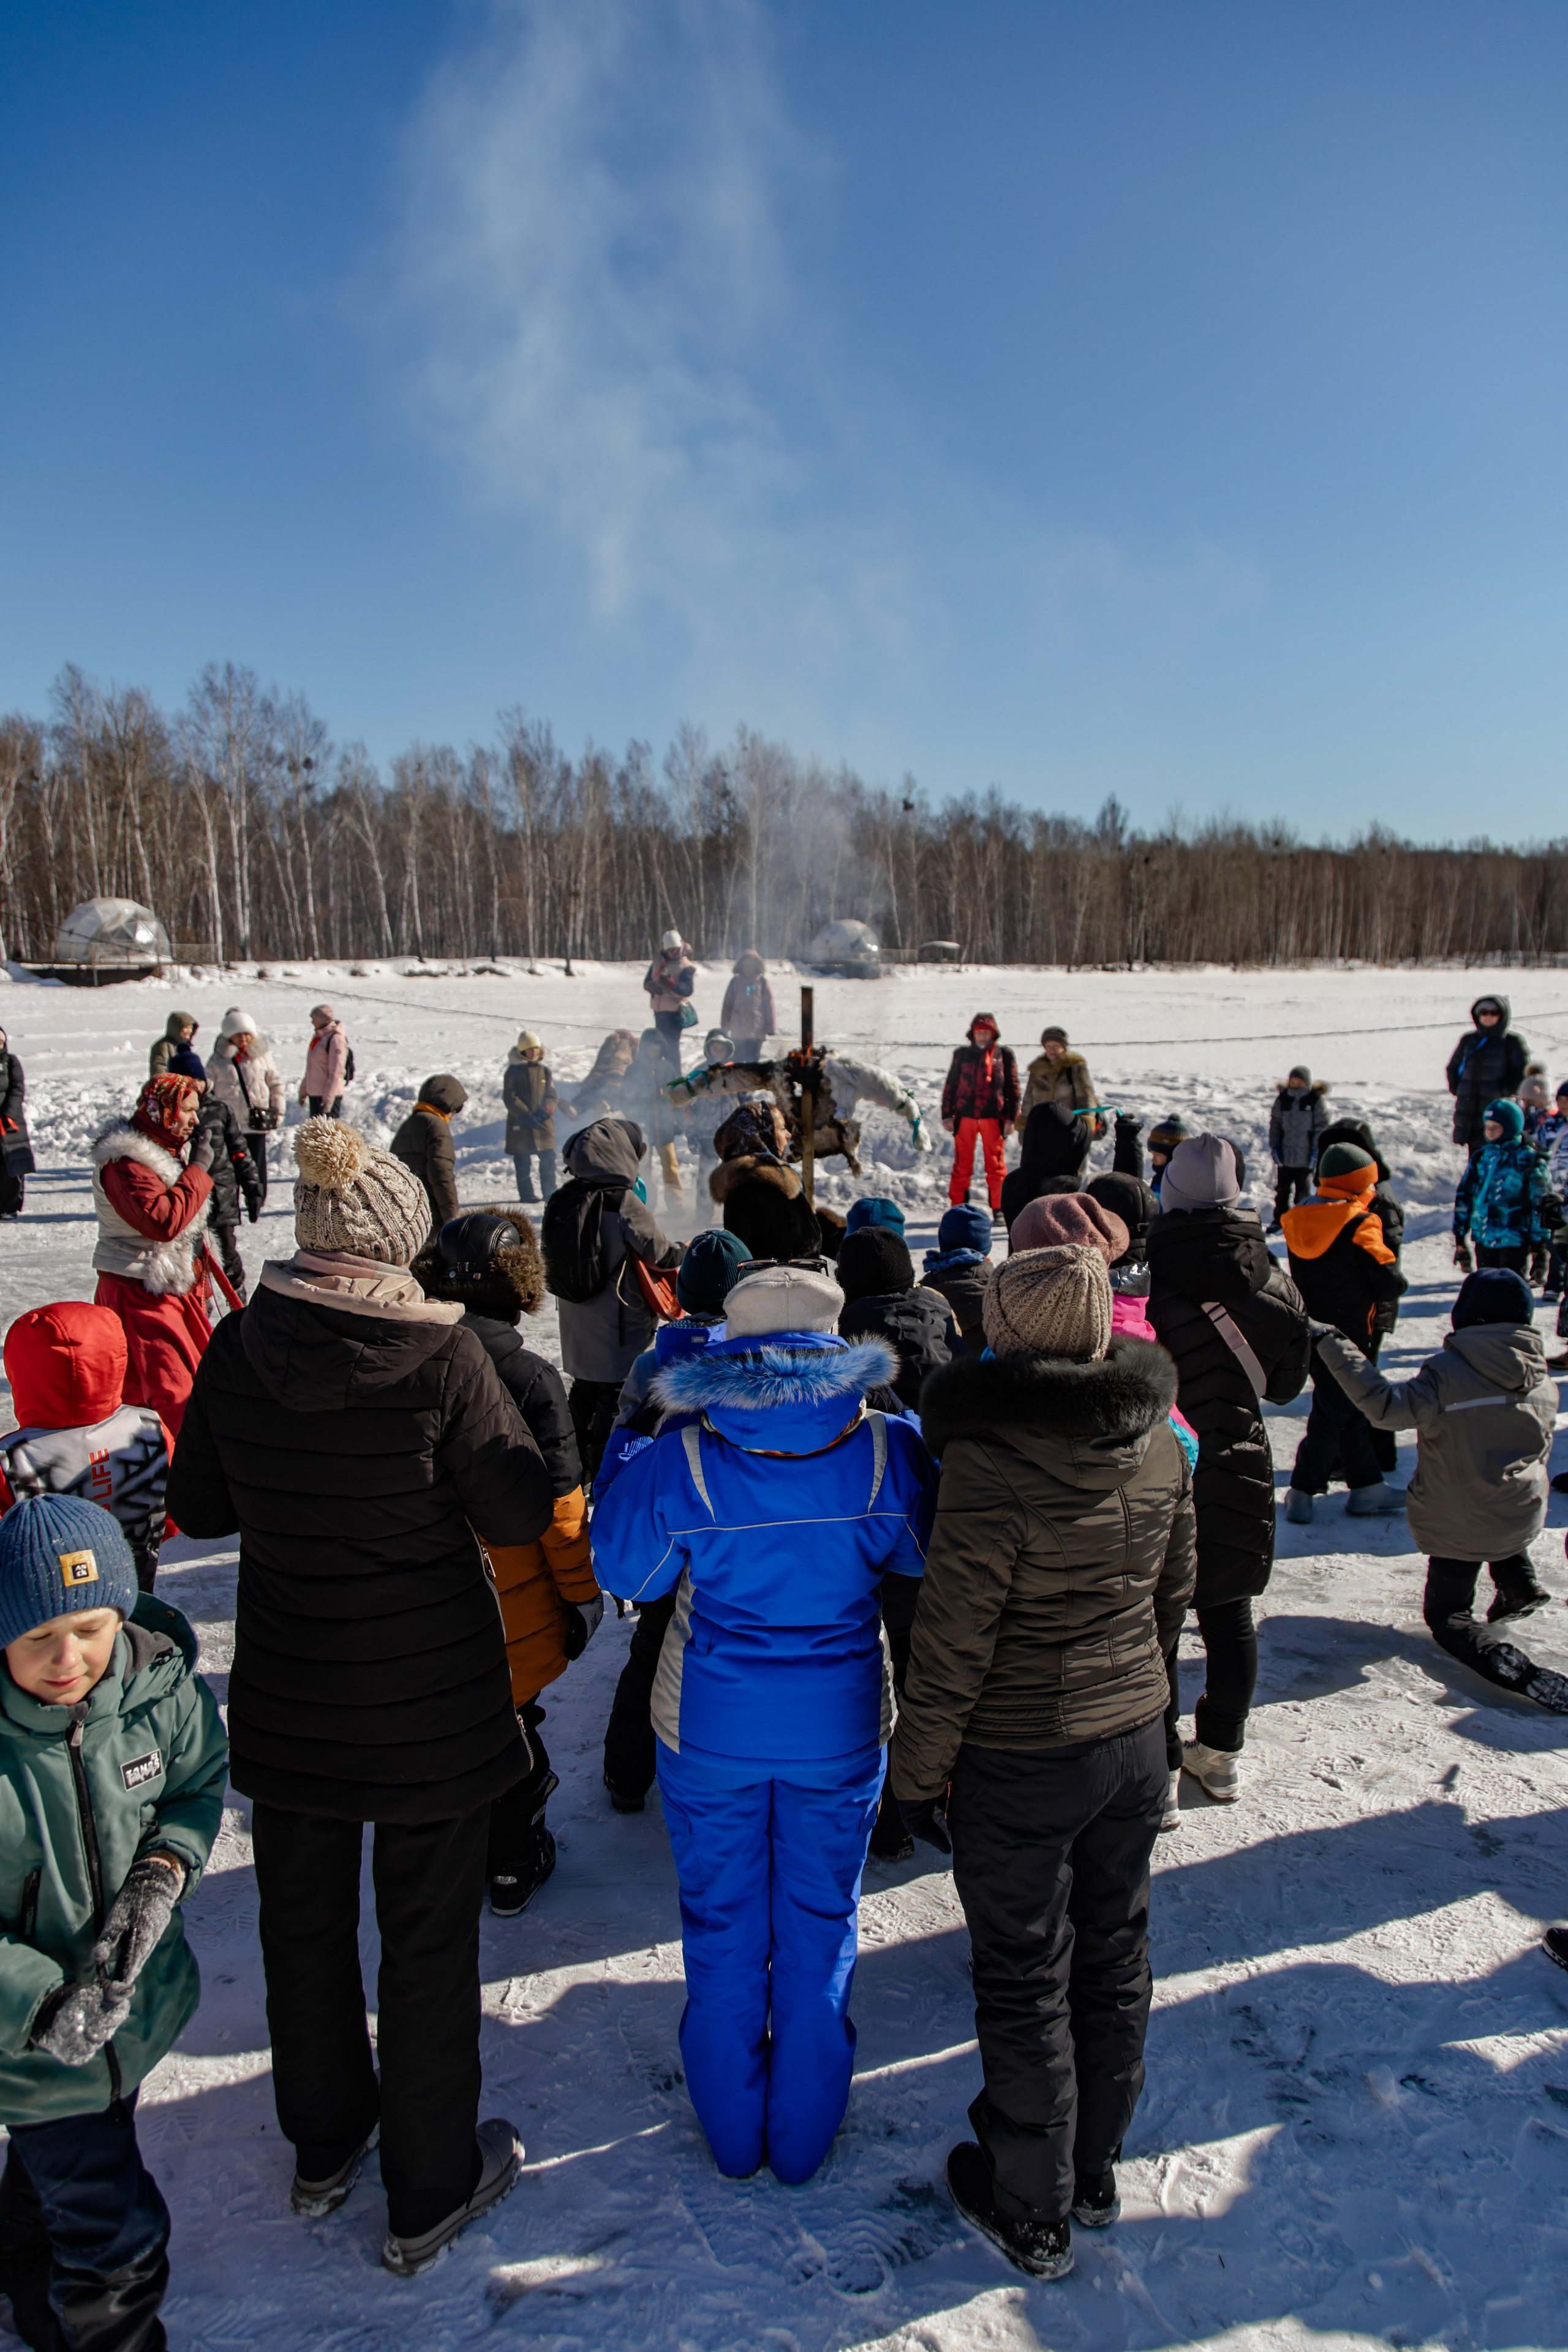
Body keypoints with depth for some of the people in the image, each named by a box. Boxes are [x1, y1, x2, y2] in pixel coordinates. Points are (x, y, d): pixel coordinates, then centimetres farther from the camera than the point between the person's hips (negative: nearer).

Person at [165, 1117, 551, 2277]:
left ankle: (325, 2146, 47)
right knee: (429, 1940, 15)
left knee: (305, 1921, 24)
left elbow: (198, 1506, 0)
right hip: (432, 1702, -4)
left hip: (287, 1697, 4)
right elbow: (521, 1511, -15)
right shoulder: (442, 1353, -23)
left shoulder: (238, 1347, -12)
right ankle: (430, 2192, 33)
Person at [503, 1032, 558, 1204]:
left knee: (548, 1158, 0)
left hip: (543, 1123, 3)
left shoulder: (544, 1071, 12)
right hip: (520, 1125, -3)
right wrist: (526, 1116, -15)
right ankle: (526, 1194, 8)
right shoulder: (513, 1071, 0)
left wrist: (546, 1110, -11)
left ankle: (550, 1192, 7)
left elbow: (552, 1096, 9)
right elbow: (510, 1098, -6)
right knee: (523, 1162, 0)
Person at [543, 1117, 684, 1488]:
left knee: (584, 1391, 22)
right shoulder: (624, 1203, -21)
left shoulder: (563, 1200, -1)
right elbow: (658, 1253, -12)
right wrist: (684, 1251, 10)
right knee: (618, 1397, 5)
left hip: (577, 1327, 7)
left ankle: (577, 1466, 36)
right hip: (619, 1329, -7)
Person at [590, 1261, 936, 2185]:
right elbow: (926, 1552, 2)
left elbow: (622, 1568, -4)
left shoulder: (681, 1461, -19)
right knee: (820, 1928, 19)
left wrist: (626, 1454, 7)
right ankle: (804, 2136, 36)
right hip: (840, 1728, 1)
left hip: (711, 1729, 0)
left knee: (723, 1928, 20)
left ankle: (733, 2133, 37)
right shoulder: (887, 1451, -16)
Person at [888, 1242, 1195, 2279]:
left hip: (1021, 1764, -6)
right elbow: (1174, 1590, 7)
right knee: (1113, 1959, 23)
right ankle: (1097, 2170, 44)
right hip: (1135, 1739, 6)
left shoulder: (990, 1463, -27)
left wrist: (918, 1767, -7)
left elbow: (953, 1641, -20)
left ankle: (1031, 2211, 33)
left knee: (1027, 1982, 13)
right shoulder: (1160, 1445, -7)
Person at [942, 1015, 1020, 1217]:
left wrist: (1012, 1117, 2)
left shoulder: (1004, 1054, 7)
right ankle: (958, 1207, 11)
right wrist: (947, 1114, 7)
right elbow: (950, 1086, 13)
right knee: (962, 1164, 3)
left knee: (995, 1164, 2)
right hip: (965, 1116, 1)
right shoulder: (962, 1054, 10)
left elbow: (1013, 1087, 8)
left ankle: (999, 1208, 9)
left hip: (993, 1117, -1)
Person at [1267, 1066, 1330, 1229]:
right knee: (1282, 1189, 13)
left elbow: (1322, 1127, -6)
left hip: (1305, 1157, -3)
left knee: (1303, 1191, 8)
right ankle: (1279, 1220, 25)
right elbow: (1275, 1123, 7)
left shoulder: (1316, 1101, -6)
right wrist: (1274, 1146, -1)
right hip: (1284, 1155, 3)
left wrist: (1316, 1150, -12)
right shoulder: (1282, 1099, 2)